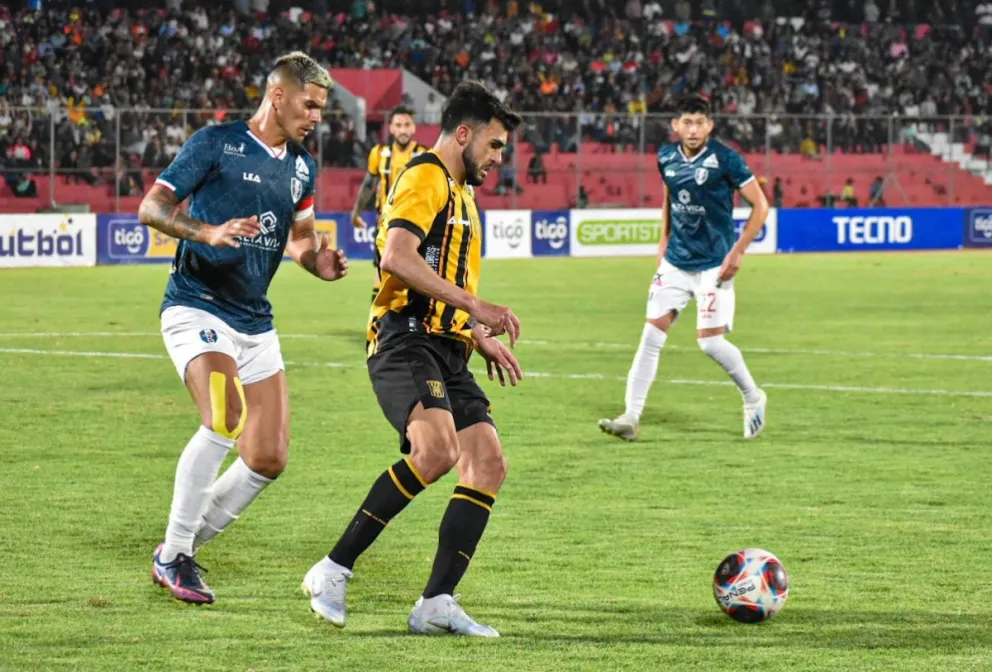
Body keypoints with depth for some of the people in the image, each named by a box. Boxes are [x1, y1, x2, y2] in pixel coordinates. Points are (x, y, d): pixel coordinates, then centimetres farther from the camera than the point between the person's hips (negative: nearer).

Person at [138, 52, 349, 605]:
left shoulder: (302, 167, 13)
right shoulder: (217, 144, -6)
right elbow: (151, 207, -8)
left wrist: (321, 262, 4)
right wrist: (209, 231, -26)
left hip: (255, 321, 7)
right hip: (196, 306, -7)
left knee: (269, 459, 0)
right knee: (225, 417, -29)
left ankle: (184, 545, 19)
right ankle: (173, 555, -16)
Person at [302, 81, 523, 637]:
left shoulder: (461, 193, 27)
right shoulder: (426, 178, -5)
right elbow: (398, 257, -22)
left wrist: (481, 339, 30)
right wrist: (476, 307, -22)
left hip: (447, 352, 10)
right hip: (406, 341, -10)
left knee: (489, 463, -5)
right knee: (436, 450, -29)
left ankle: (437, 603, -8)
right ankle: (333, 572, -21)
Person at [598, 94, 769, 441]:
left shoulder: (725, 159, -14)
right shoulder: (666, 158, 2)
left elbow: (760, 205, -9)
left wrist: (738, 251, -14)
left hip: (714, 265, -5)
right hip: (675, 261, 5)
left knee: (710, 341, -9)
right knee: (652, 334, -3)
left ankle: (753, 397, 16)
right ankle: (631, 417, -1)